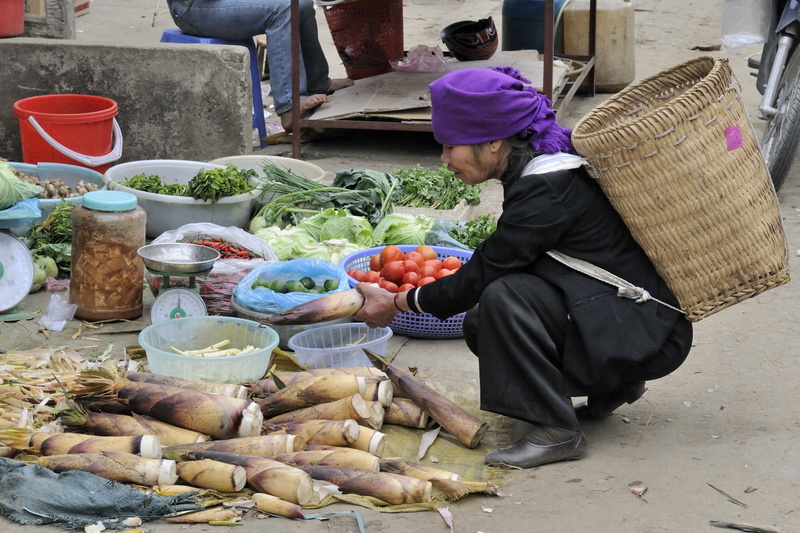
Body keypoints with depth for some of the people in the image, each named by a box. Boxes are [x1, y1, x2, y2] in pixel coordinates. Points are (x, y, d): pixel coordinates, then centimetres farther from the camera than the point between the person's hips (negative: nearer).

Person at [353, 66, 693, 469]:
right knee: (480, 326, 3)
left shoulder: (547, 189, -22)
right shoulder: (539, 165, 6)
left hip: (647, 332, -10)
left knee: (504, 299, -24)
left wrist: (397, 303, -6)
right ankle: (612, 385, 14)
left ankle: (556, 430, -15)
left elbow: (481, 277, -17)